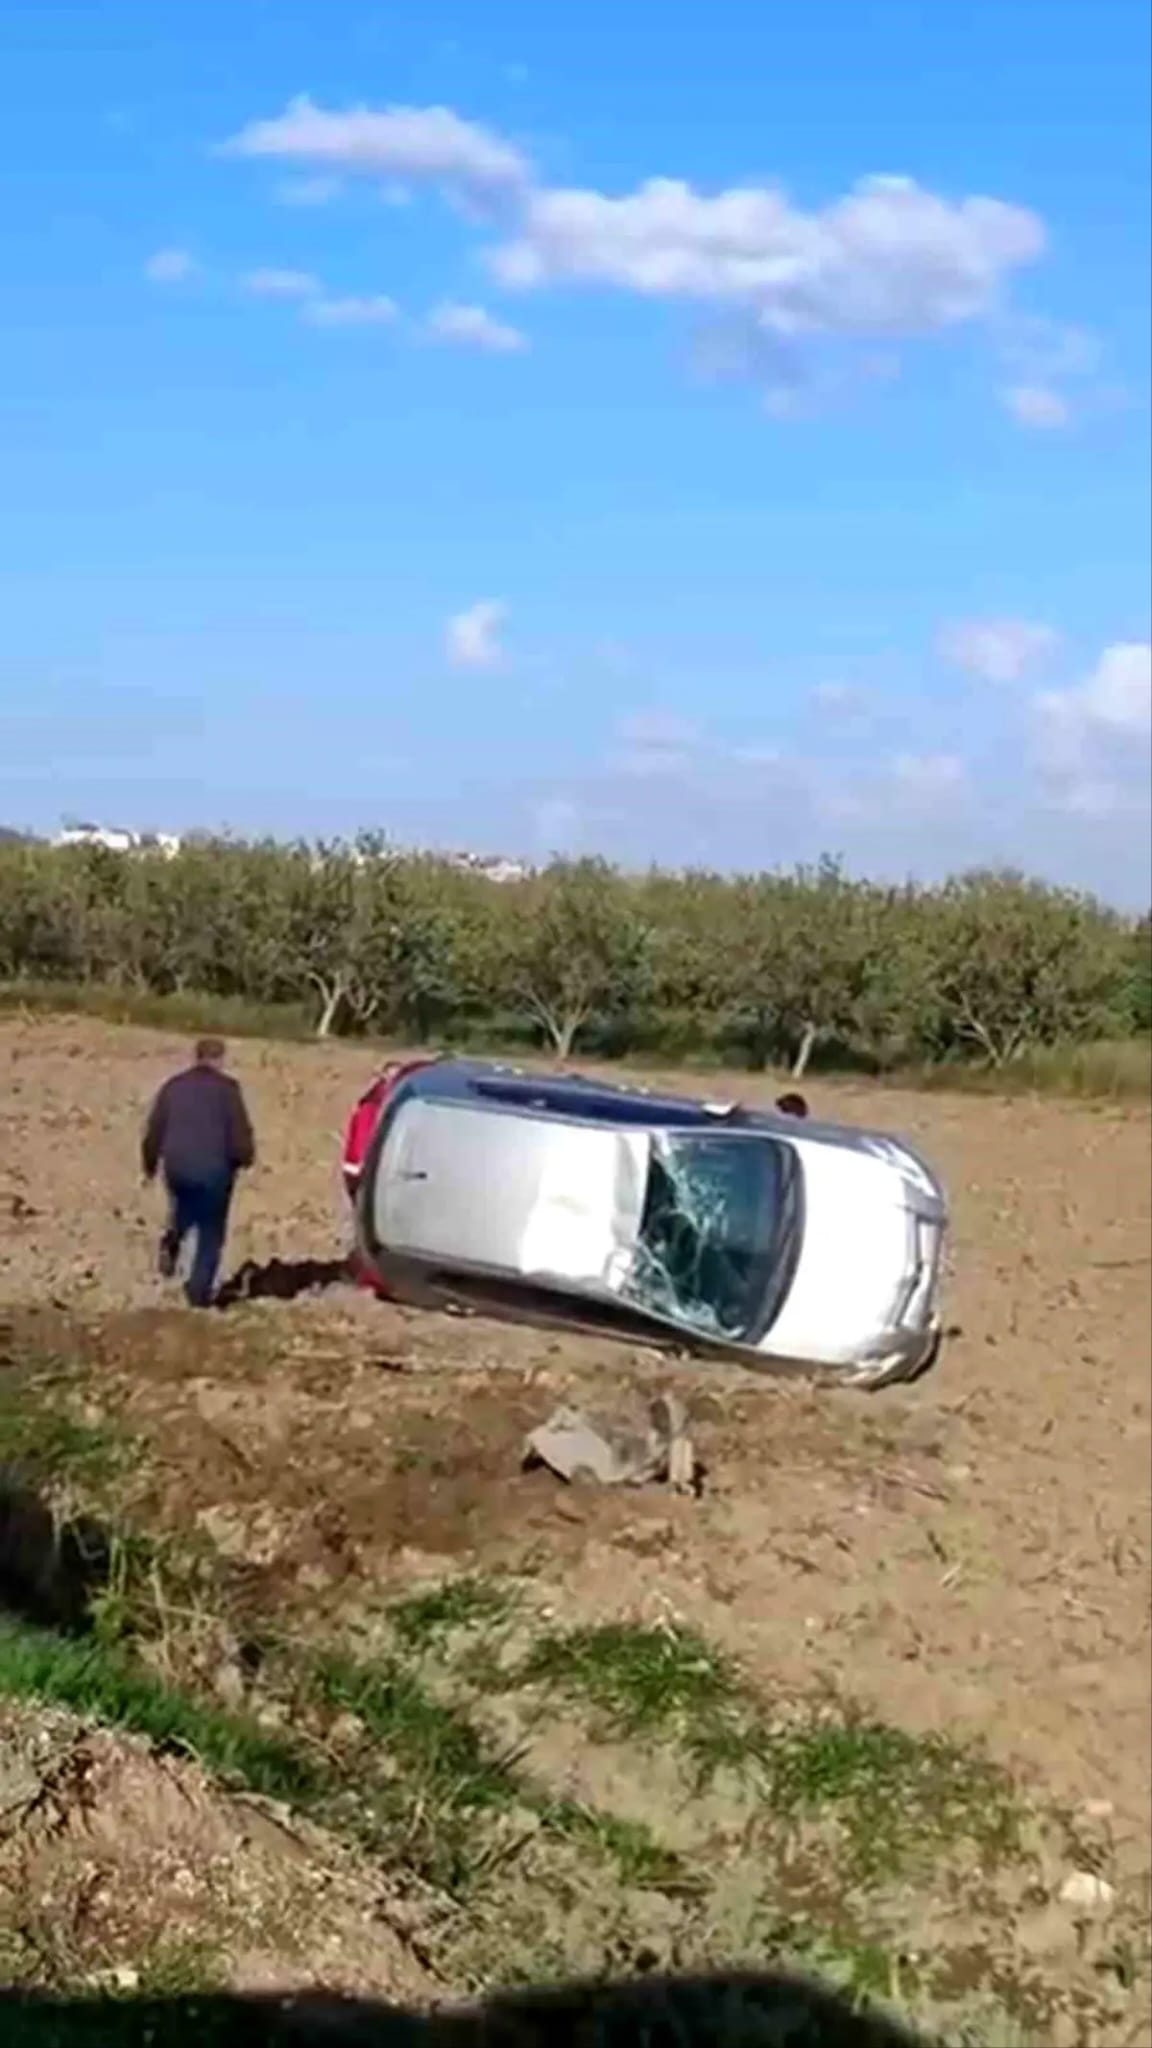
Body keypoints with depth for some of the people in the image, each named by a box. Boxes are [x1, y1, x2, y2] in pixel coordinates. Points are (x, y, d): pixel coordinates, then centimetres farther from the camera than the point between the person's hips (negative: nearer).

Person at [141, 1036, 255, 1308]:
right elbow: (240, 1132, -9)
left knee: (184, 1209, 32)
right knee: (211, 1232, 8)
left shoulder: (173, 1086, 7)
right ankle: (199, 1290, 4)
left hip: (177, 1166, 4)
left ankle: (172, 1239, 2)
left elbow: (154, 1130, 9)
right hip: (213, 1169, -4)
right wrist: (244, 1158, 9)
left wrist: (150, 1164, 21)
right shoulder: (226, 1088, -5)